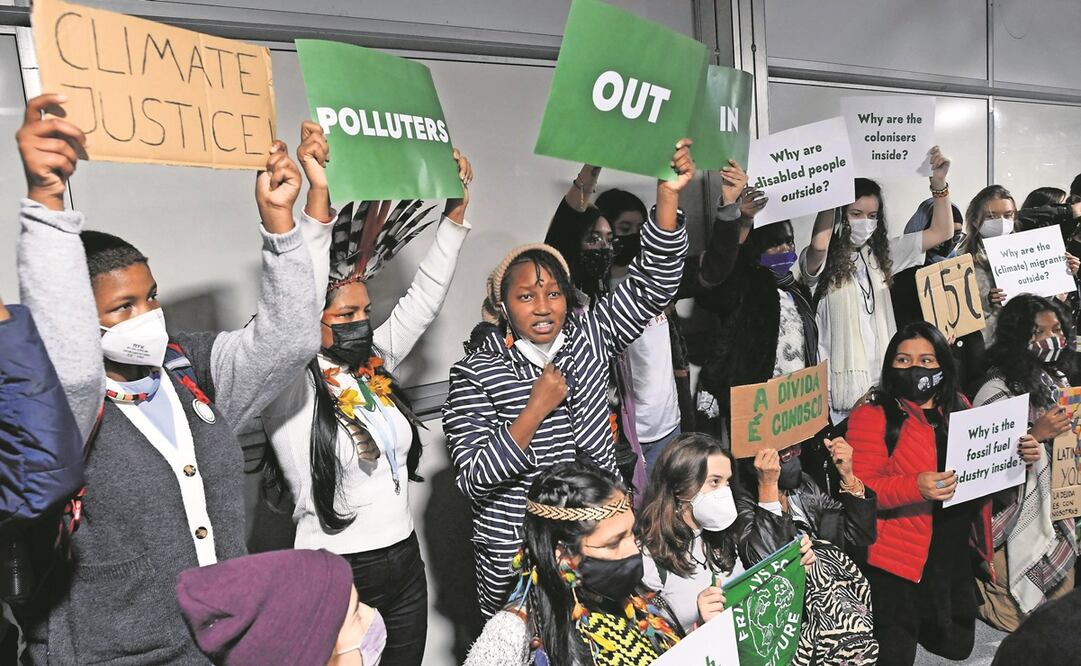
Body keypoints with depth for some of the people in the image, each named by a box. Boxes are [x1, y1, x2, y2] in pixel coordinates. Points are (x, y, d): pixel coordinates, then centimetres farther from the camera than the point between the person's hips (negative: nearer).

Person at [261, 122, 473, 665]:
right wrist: (318, 196, -39)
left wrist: (456, 208, -3)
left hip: (405, 559, 6)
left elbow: (425, 298, 2)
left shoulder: (374, 365, 2)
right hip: (335, 574, -6)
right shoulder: (292, 390, -15)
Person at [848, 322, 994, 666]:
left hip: (957, 556, 6)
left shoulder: (960, 408, 7)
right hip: (900, 557, -6)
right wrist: (915, 487, -31)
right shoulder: (872, 416, -12)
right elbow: (861, 489, -17)